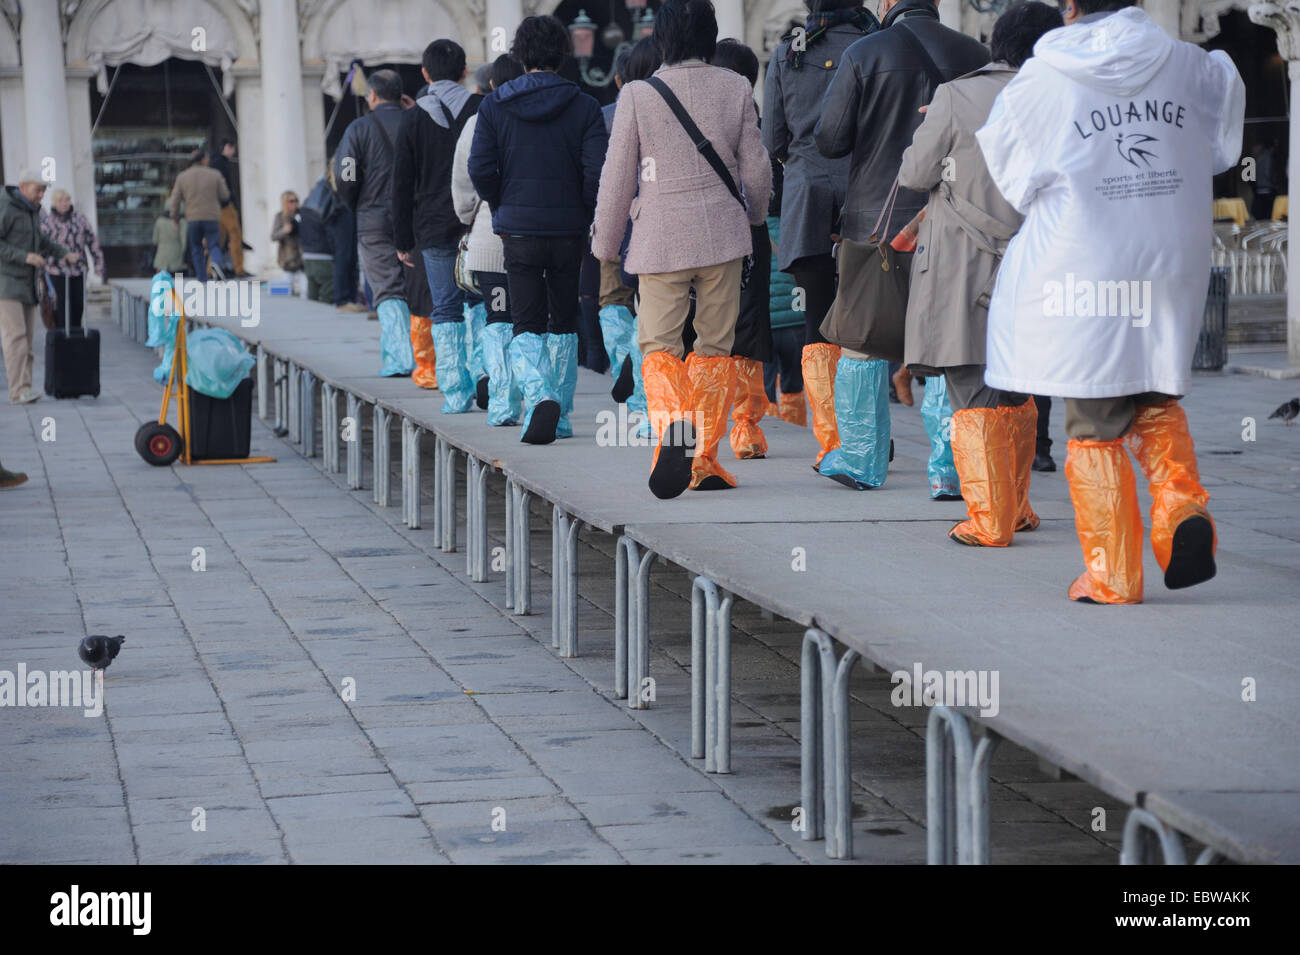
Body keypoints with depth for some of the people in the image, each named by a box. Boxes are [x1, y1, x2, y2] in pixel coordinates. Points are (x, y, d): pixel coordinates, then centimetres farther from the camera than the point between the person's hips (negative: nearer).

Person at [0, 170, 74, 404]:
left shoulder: (32, 211, 13)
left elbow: (39, 239, 26)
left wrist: (64, 253, 11)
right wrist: (24, 256, -25)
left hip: (27, 283, 9)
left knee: (27, 338, 5)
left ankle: (23, 390, 7)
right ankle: (19, 390, -20)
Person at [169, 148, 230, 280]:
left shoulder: (182, 177, 3)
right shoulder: (215, 175, 0)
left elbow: (175, 201, 2)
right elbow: (225, 196, 4)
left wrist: (175, 217, 17)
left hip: (193, 218, 1)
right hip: (212, 218, -1)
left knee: (196, 249, 15)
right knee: (214, 246, 2)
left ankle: (201, 276, 10)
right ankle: (215, 263, -28)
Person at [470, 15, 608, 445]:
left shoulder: (494, 105, -2)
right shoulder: (584, 107, -4)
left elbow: (480, 169, -6)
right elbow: (596, 171, -11)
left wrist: (502, 209, 10)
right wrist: (586, 215, 5)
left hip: (518, 230, 0)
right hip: (570, 231, 0)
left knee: (527, 327, 3)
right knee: (564, 323, 14)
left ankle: (540, 397, -23)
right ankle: (560, 417, 17)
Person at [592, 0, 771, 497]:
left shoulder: (637, 95, -7)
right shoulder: (735, 89, -1)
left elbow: (618, 176, -3)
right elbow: (756, 167, 6)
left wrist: (605, 242, 10)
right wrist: (755, 214, 27)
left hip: (660, 237, -2)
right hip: (722, 233, 2)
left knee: (659, 344, 2)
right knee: (715, 346, 10)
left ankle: (672, 426, -27)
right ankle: (704, 459, 12)